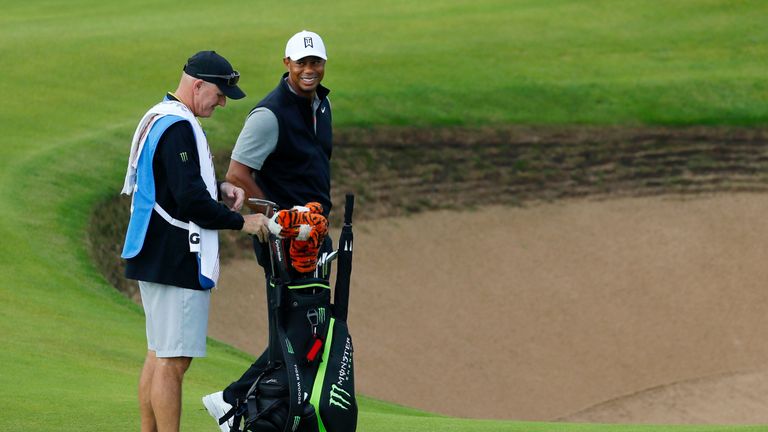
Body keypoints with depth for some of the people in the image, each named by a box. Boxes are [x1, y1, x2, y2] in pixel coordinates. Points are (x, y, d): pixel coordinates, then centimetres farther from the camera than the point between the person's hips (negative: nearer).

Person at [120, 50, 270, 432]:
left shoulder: (157, 118, 16)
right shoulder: (179, 126, -18)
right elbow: (191, 201, -23)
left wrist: (219, 189, 9)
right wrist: (242, 222, -12)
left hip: (152, 256, 11)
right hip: (176, 261, -11)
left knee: (158, 355, 16)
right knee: (172, 361, -9)